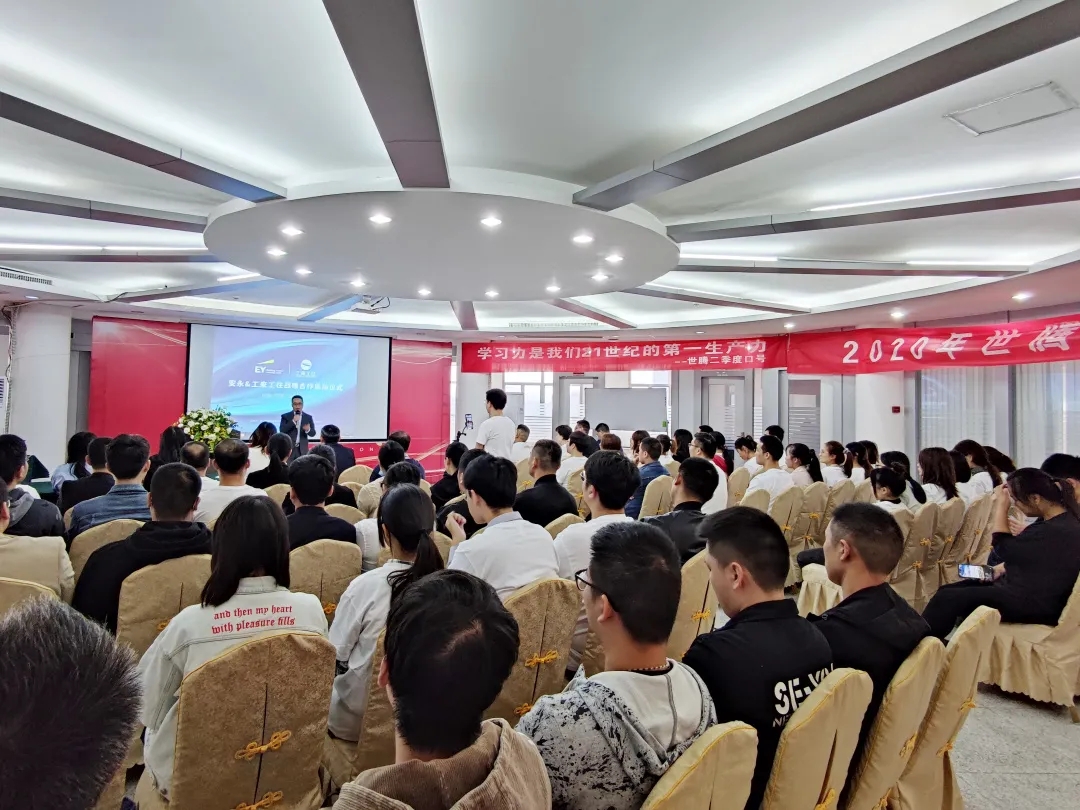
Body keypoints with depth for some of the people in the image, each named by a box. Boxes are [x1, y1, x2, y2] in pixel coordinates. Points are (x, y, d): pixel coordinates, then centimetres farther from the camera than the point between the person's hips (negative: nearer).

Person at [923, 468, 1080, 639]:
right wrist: (1001, 569, 5)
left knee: (947, 598, -17)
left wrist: (1001, 505, -14)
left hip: (1036, 603, -10)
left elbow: (1004, 548, -19)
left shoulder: (1059, 531, -26)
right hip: (1027, 587, 10)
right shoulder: (1052, 520, 6)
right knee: (947, 590, 3)